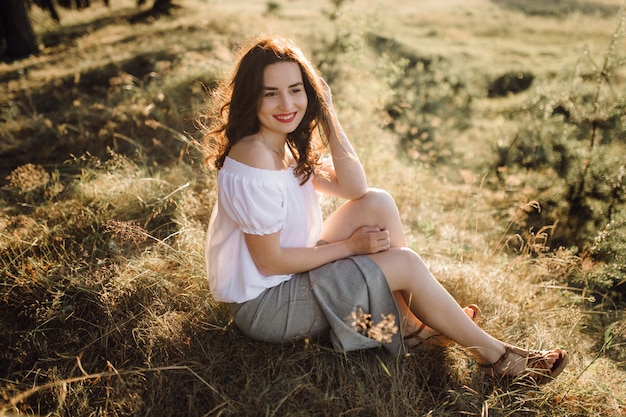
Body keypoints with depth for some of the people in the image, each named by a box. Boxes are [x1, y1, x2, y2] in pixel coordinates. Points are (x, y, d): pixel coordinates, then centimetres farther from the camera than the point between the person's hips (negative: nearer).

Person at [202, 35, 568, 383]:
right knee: (404, 263, -13)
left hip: (290, 274, 9)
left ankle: (411, 321, 5)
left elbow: (354, 188, -3)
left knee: (378, 203, -3)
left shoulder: (285, 143, 1)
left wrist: (327, 113, -10)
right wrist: (350, 245, -14)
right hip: (262, 306, -9)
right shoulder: (255, 160, -28)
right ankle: (492, 353, 7)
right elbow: (269, 261, -24)